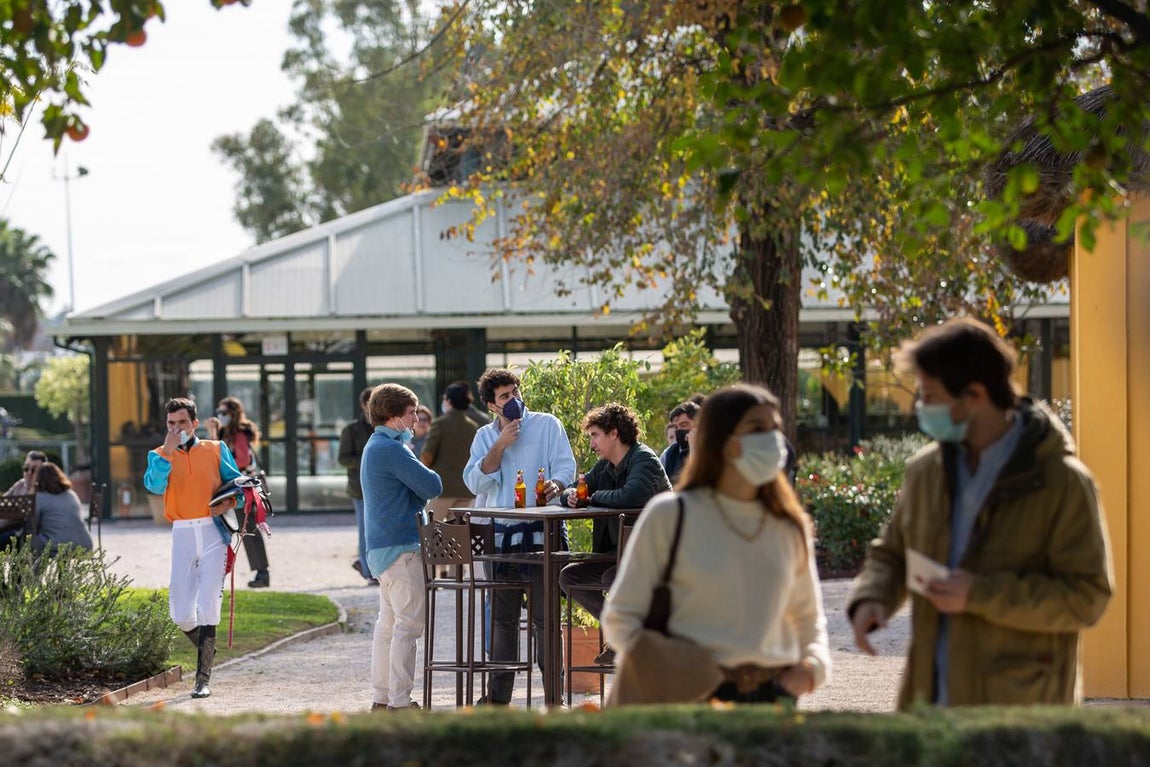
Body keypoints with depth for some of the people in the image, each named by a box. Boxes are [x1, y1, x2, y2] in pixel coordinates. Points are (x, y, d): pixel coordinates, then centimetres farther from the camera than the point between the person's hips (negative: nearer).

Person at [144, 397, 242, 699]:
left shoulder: (216, 450, 10)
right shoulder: (160, 455, 11)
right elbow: (155, 485, -8)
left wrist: (229, 503, -10)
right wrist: (167, 450, -14)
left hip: (213, 531, -2)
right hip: (182, 534, 2)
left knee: (207, 606, -10)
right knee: (180, 614, -1)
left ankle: (203, 679, -7)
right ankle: (207, 651, 29)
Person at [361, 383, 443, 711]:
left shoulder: (375, 447, 18)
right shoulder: (391, 449, -16)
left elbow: (416, 490, 21)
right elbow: (432, 486, -16)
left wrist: (419, 490, 1)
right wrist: (429, 475, 4)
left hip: (382, 548, 11)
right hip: (400, 547, -11)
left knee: (388, 623, 13)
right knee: (408, 624, -9)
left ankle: (381, 697, 16)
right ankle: (400, 701, -10)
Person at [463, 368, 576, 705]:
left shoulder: (547, 424, 5)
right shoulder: (485, 436, 13)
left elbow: (565, 465, -4)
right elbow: (475, 482, 1)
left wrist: (555, 484, -26)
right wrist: (500, 445, -8)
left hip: (540, 532, -4)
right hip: (499, 534, 4)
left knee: (544, 616, -6)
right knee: (502, 617, 11)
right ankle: (498, 694, 19)